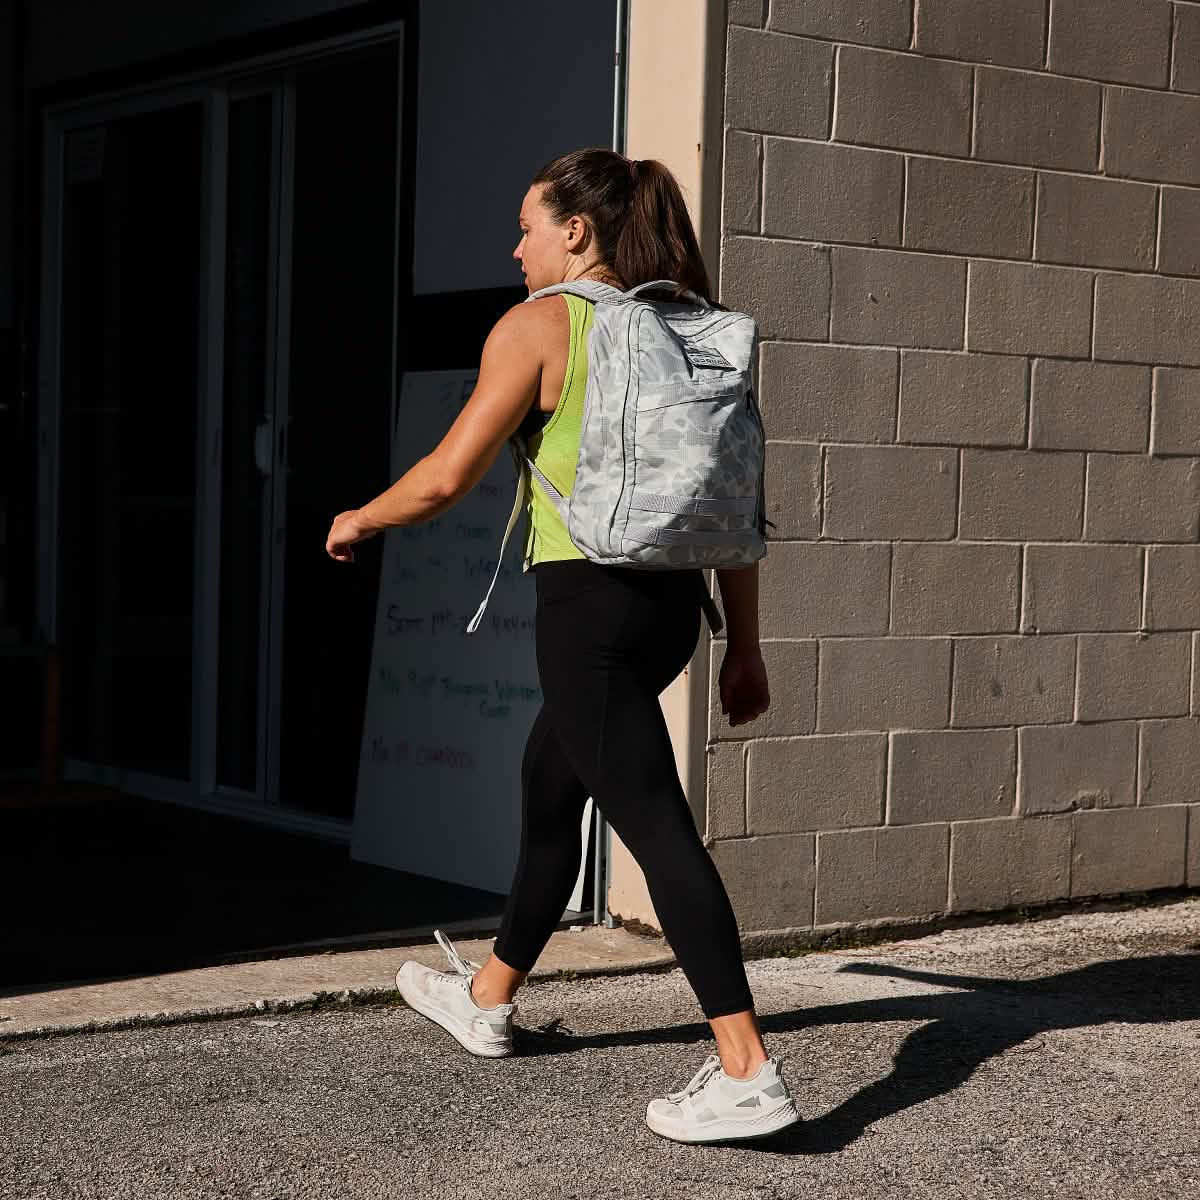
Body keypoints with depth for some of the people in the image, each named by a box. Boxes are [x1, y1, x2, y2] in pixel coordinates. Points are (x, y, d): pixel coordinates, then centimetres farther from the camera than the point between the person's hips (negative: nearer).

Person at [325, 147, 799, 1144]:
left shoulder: (539, 326, -7)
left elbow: (448, 476, -11)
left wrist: (358, 520, 9)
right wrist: (745, 646, 15)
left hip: (588, 601, -8)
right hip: (671, 601, 8)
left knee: (658, 827, -11)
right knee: (548, 791, 24)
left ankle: (749, 1075, -16)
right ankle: (487, 999, 42)